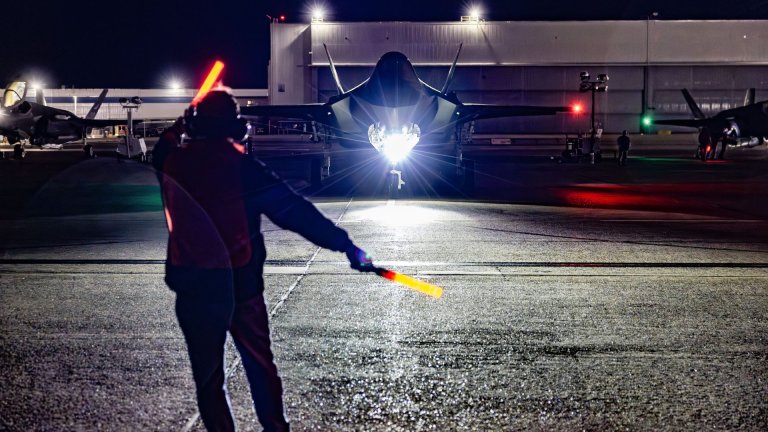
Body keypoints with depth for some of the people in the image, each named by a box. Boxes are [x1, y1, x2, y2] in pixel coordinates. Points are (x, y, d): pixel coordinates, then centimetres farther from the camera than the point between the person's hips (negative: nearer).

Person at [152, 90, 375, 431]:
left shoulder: (174, 164, -5)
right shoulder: (243, 168, -13)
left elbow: (160, 153, 22)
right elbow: (296, 211, -16)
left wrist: (177, 128, 38)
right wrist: (346, 246, -14)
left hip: (194, 288, 1)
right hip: (241, 285, -1)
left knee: (208, 374, 12)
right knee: (260, 364, 16)